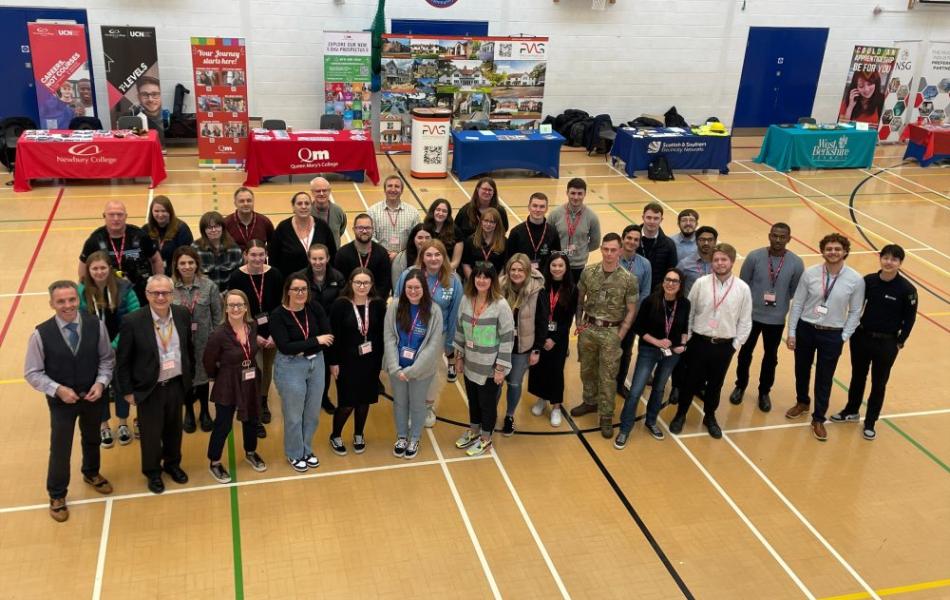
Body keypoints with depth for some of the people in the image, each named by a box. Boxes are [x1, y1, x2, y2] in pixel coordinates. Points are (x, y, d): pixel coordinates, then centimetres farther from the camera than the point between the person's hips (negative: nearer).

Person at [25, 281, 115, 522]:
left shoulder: (96, 325, -16)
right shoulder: (41, 334, -20)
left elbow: (107, 358, -3)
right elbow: (33, 373, -12)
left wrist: (101, 383, -17)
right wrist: (58, 390, -23)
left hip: (93, 396, 2)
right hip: (61, 400, -2)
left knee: (92, 439, 26)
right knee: (60, 449, 11)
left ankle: (91, 473, 55)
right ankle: (56, 495, 35)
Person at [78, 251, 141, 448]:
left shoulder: (123, 288, -14)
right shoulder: (81, 292, -13)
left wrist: (115, 344, -18)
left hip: (121, 348, 0)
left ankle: (123, 424, 37)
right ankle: (103, 426, 36)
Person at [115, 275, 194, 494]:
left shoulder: (183, 315, -8)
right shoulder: (133, 322, -20)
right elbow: (122, 360, -11)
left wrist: (189, 377, 10)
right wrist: (127, 391, -8)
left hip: (176, 384, 4)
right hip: (148, 388, -4)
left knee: (174, 428, 21)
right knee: (151, 432, 13)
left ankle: (172, 464, 45)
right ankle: (153, 472, 37)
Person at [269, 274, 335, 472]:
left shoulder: (315, 309, -3)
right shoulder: (278, 315, -15)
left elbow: (328, 338, -6)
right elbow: (284, 347, -22)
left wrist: (302, 349, -15)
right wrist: (315, 340, -21)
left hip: (316, 363, 4)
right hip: (290, 367, -4)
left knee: (313, 413, 16)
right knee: (294, 415, 10)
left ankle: (307, 450, 37)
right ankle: (294, 454, 30)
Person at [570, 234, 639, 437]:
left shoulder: (629, 279, -11)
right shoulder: (588, 272, -4)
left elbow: (631, 311, -5)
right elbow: (579, 299, 8)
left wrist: (619, 336, -8)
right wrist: (579, 323, 1)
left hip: (611, 332, -3)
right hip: (588, 328, 3)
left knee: (608, 376, 3)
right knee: (587, 369, 18)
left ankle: (606, 416, 15)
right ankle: (590, 402, 40)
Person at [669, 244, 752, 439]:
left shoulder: (742, 288, -6)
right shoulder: (701, 283, -7)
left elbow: (745, 320, 1)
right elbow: (688, 312, 1)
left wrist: (736, 344, 0)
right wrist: (686, 337, 0)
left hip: (724, 346, 1)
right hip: (699, 342, -1)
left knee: (715, 384, 16)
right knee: (691, 381, 10)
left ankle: (710, 417, 37)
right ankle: (680, 415, 31)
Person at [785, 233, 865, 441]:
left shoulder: (856, 280, -11)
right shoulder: (810, 273, -10)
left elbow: (855, 311, -2)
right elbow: (797, 304, -3)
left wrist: (844, 337, -5)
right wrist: (791, 332, -2)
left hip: (832, 335, -1)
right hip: (805, 329, 1)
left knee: (824, 378, 8)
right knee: (801, 370, 18)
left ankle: (818, 419, 25)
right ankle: (802, 402, 46)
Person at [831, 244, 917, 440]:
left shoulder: (907, 289, -16)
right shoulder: (869, 281, -8)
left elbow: (909, 319, -7)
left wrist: (900, 342, -5)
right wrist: (852, 330, 4)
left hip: (887, 343, -3)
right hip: (861, 337, 3)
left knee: (878, 384, 12)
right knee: (858, 377, 20)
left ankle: (870, 423, 28)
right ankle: (851, 412, 40)